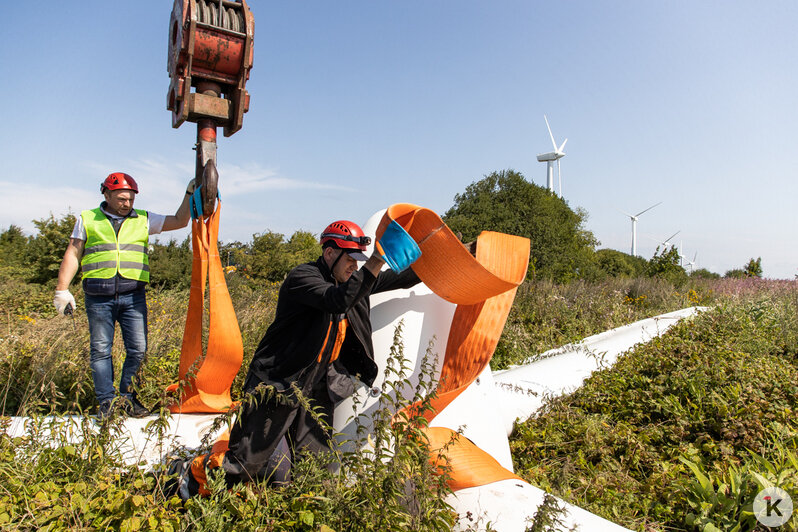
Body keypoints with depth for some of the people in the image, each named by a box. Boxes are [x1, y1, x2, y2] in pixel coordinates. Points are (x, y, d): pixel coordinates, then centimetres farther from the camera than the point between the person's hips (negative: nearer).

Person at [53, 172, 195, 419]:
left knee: (138, 349, -1)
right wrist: (62, 289, 4)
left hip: (133, 296, 1)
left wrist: (190, 194, 3)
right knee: (100, 350, 4)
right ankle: (106, 400, 16)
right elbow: (72, 255, 10)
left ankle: (128, 397, 14)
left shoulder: (143, 220, 14)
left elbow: (179, 221, 13)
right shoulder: (87, 219, 12)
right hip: (99, 297, -1)